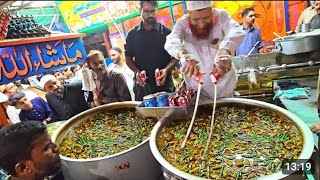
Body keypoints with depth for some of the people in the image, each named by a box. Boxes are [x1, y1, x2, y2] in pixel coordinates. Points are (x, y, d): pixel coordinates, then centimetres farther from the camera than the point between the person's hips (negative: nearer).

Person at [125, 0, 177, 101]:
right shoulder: (132, 34, 5)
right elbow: (128, 58, 9)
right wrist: (136, 72, -9)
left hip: (164, 82, -1)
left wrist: (166, 69, -19)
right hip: (142, 83, 2)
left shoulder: (166, 31, 0)